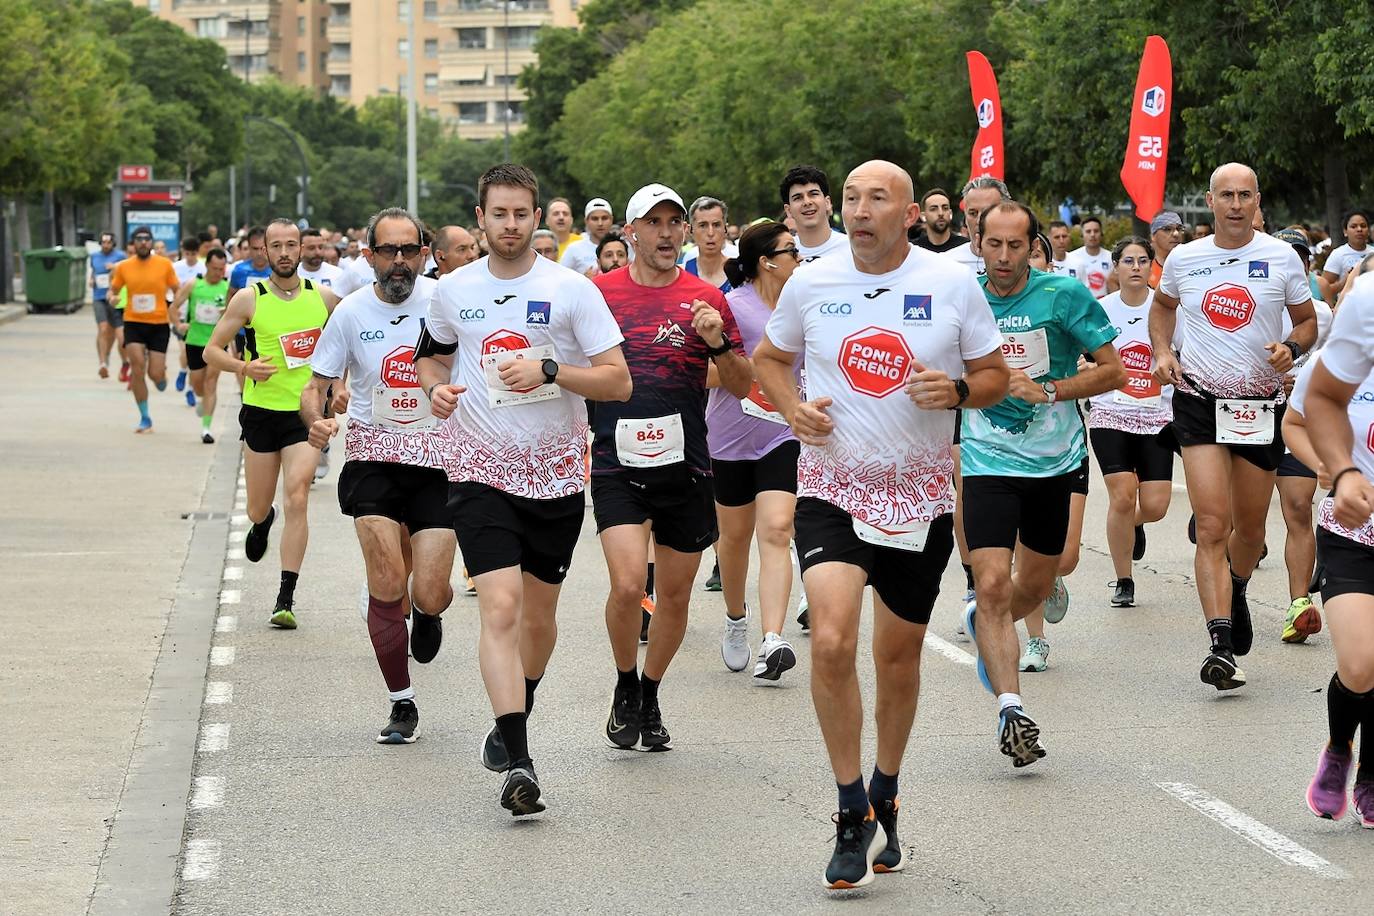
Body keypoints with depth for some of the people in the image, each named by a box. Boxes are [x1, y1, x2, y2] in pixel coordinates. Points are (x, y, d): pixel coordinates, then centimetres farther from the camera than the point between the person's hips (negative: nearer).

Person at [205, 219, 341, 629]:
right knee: (258, 509, 10)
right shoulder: (249, 298, -4)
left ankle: (286, 598, -11)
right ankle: (262, 523, 51)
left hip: (306, 414, 0)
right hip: (262, 412, 0)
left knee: (297, 499, -14)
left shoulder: (323, 297, 1)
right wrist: (243, 368, -19)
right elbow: (212, 350, 0)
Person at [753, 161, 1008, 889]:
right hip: (832, 491, -1)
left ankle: (884, 799, 35)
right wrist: (792, 406, -6)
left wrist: (958, 390, -17)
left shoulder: (953, 285, -3)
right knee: (831, 643, -20)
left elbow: (995, 376, 5)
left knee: (899, 655, 12)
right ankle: (852, 814, -6)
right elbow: (768, 358, 14)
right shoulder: (810, 284, -1)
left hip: (920, 494, 1)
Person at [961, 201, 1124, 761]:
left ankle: (983, 625, 48)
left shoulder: (1064, 295, -8)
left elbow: (1113, 371, -7)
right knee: (992, 584, -17)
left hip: (1056, 461, 1)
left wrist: (1046, 390, -17)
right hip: (988, 462, -1)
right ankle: (1010, 708, -17)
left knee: (1036, 586, 16)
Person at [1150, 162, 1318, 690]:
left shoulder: (1282, 258, -2)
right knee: (1212, 526, -15)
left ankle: (1236, 592, 48)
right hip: (1200, 403, -1)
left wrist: (1292, 348, -13)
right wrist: (1162, 352, 6)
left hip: (1261, 404, 1)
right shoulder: (1183, 260, 2)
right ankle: (1222, 646, -21)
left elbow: (1308, 321, 8)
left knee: (1250, 528, 14)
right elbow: (1162, 305, 23)